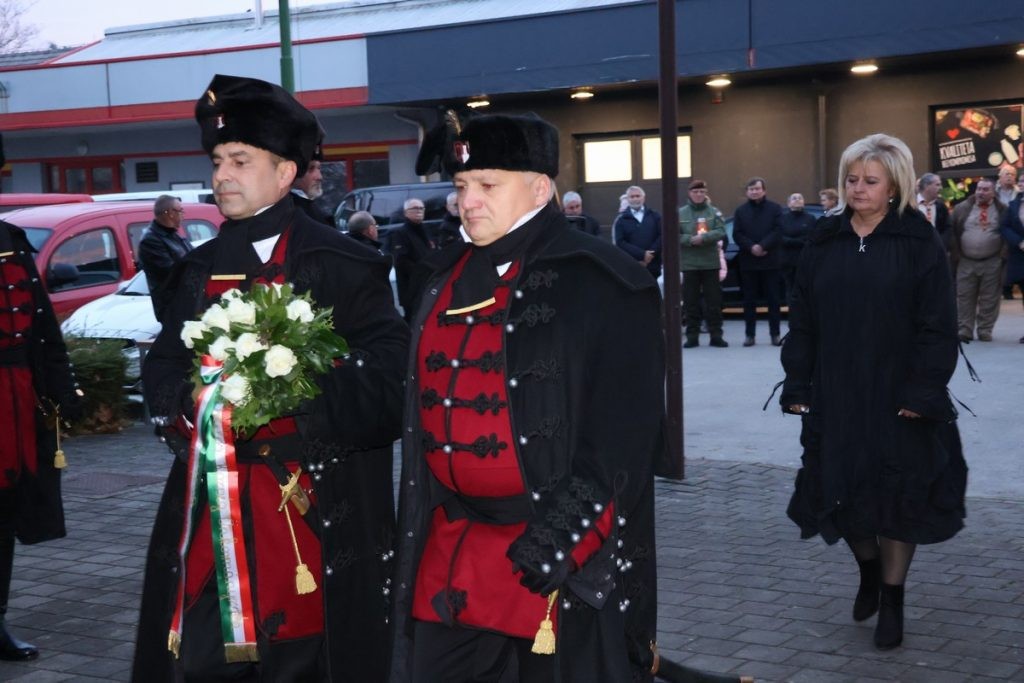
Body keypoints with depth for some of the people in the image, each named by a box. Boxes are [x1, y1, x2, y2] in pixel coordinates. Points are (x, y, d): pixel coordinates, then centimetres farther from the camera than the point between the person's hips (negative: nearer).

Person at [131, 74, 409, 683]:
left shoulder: (344, 266, -4)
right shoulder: (202, 269, 13)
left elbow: (384, 388, -11)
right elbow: (162, 373, 14)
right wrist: (195, 398, -8)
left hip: (315, 515, -4)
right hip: (207, 512, 5)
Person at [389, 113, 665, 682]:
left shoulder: (604, 284, -10)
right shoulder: (446, 279, 11)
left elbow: (626, 435, -15)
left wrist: (561, 536, -19)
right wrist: (421, 535, 15)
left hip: (566, 561, -6)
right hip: (449, 551, 6)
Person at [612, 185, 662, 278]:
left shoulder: (655, 216, 13)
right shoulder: (621, 220, 7)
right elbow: (620, 242, -4)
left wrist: (651, 255, -11)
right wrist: (642, 254, -14)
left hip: (654, 267, 2)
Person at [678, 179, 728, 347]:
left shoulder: (714, 212, 4)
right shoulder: (680, 213, 2)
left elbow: (721, 232, -7)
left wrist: (703, 238, -21)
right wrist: (691, 240, -18)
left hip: (710, 262, 0)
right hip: (689, 263, 0)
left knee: (714, 300, 2)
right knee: (691, 301, 3)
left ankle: (716, 335, 7)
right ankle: (692, 336, 9)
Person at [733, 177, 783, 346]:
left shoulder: (775, 209, 3)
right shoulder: (741, 211, 9)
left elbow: (778, 232, -6)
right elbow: (737, 235, 2)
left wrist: (762, 246, -17)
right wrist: (751, 247, -13)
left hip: (770, 260, -2)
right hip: (748, 261, 2)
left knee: (773, 299, 1)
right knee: (749, 300, 3)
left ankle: (775, 334, 6)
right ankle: (750, 334, 8)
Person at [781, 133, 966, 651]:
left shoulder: (919, 243, -4)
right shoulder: (824, 243, 6)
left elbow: (938, 327, -7)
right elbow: (802, 322, 7)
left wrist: (924, 392, -14)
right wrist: (797, 386, 0)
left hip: (898, 398, -3)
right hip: (836, 396, 3)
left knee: (897, 495, 4)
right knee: (843, 490, 8)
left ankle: (892, 600, 20)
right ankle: (868, 571, 36)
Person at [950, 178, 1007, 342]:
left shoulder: (1002, 211, 2)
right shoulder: (962, 208, 3)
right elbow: (953, 233, 2)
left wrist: (1003, 255, -5)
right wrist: (956, 255, -3)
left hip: (992, 263, -1)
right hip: (966, 262, 1)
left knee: (989, 299, 4)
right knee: (965, 297, 2)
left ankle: (985, 330, 12)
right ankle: (964, 330, 7)